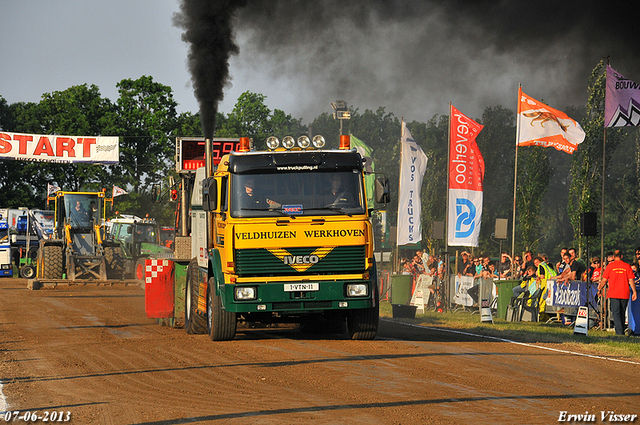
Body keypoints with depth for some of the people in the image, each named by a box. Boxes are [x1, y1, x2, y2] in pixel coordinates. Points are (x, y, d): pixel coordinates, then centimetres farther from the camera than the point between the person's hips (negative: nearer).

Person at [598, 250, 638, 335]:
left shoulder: (610, 266, -1)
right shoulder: (627, 266, 3)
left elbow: (604, 280, 3)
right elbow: (631, 280, -2)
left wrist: (599, 289, 17)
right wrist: (634, 292, 1)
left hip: (613, 294, -2)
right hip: (625, 294, 2)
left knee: (616, 313, -5)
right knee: (622, 313, 14)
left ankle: (619, 331, -18)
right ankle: (622, 331, 20)